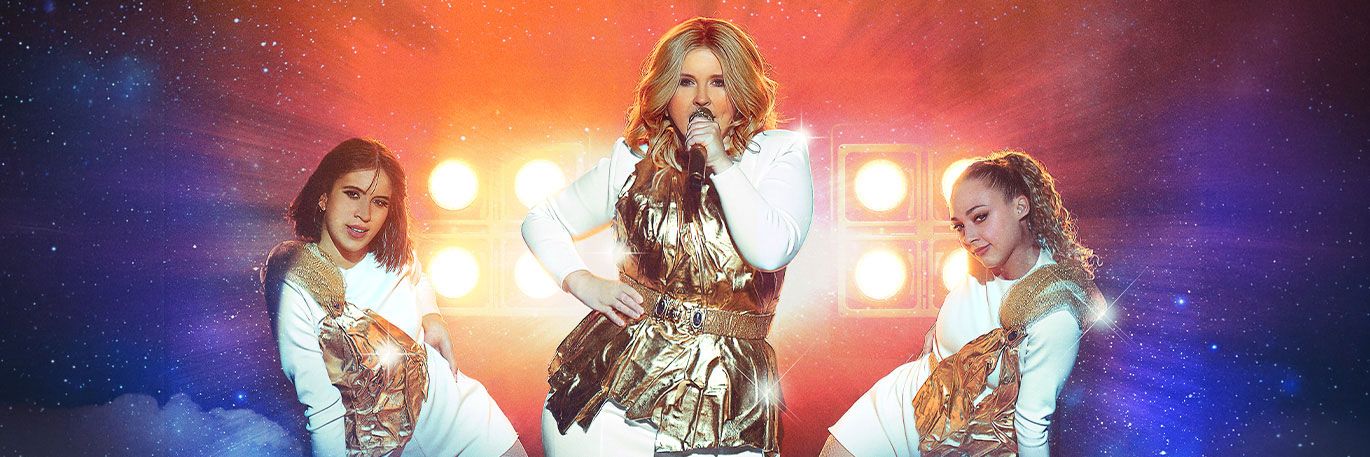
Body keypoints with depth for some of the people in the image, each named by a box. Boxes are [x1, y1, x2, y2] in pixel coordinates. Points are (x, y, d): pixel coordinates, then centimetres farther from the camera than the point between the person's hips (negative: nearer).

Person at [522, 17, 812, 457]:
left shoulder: (780, 152, 3)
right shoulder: (634, 157, 10)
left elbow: (771, 251, -14)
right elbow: (542, 220, 19)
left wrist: (719, 162, -10)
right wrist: (583, 284, 3)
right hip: (613, 369, 2)